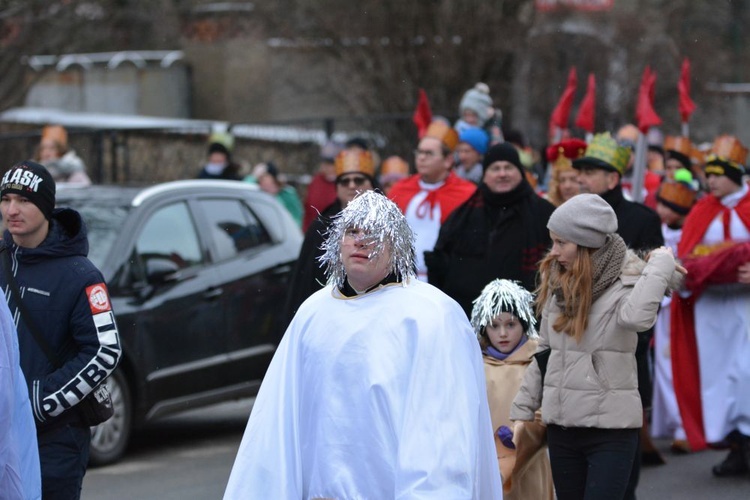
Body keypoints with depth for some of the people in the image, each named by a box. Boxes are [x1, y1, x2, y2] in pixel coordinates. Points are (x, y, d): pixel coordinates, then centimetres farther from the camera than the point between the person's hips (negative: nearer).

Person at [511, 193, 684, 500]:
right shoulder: (556, 281, 7)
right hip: (561, 426, 6)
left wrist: (660, 263, -23)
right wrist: (523, 409, 14)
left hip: (611, 428, -6)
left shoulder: (625, 281, -11)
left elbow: (636, 316, -35)